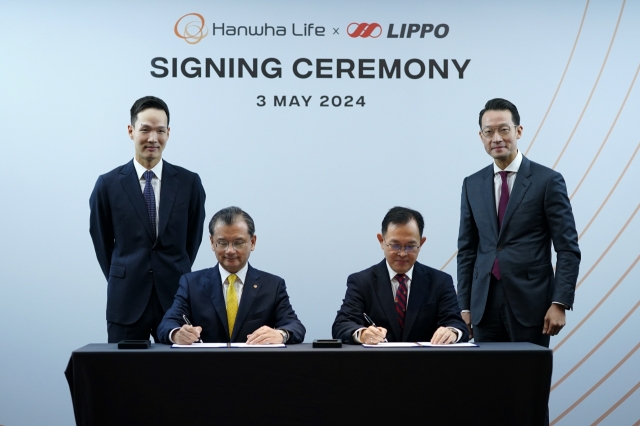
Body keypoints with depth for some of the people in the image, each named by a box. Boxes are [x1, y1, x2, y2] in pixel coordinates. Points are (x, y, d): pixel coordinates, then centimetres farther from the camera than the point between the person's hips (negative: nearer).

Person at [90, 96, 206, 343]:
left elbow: (193, 239, 10)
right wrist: (124, 282, 10)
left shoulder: (189, 183, 2)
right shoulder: (108, 185, 0)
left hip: (176, 298, 1)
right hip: (126, 303, 0)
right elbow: (102, 244, 9)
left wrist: (175, 279, 10)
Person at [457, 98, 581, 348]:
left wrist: (560, 303, -12)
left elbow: (568, 249, -4)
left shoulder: (548, 181, -2)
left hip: (530, 304, -3)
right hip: (485, 306, 4)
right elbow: (467, 250, 13)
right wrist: (464, 306, 8)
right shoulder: (472, 185, 11)